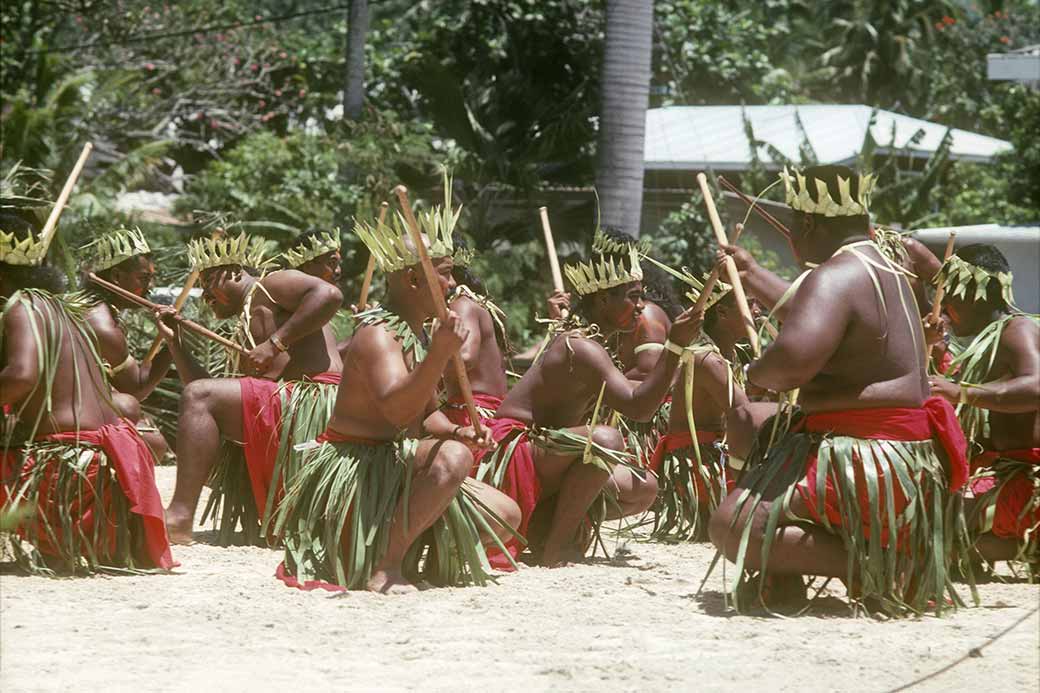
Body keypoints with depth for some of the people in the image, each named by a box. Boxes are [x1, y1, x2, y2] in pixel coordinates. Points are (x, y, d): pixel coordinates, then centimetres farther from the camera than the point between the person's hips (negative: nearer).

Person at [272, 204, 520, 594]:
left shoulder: (416, 335, 14)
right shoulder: (377, 335, -19)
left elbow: (426, 413, 20)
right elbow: (398, 410, -35)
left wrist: (455, 431, -3)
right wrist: (440, 354, -46)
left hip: (394, 467, 10)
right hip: (353, 470, -10)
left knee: (505, 517, 5)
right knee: (452, 457, -36)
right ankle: (384, 569, -29)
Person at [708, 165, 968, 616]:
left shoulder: (834, 278, -18)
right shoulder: (883, 270, 16)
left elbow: (794, 357, -36)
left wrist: (759, 374, -13)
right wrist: (754, 276, 49)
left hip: (867, 468, -11)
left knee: (730, 529, -19)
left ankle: (868, 569, -18)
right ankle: (782, 577, 16)